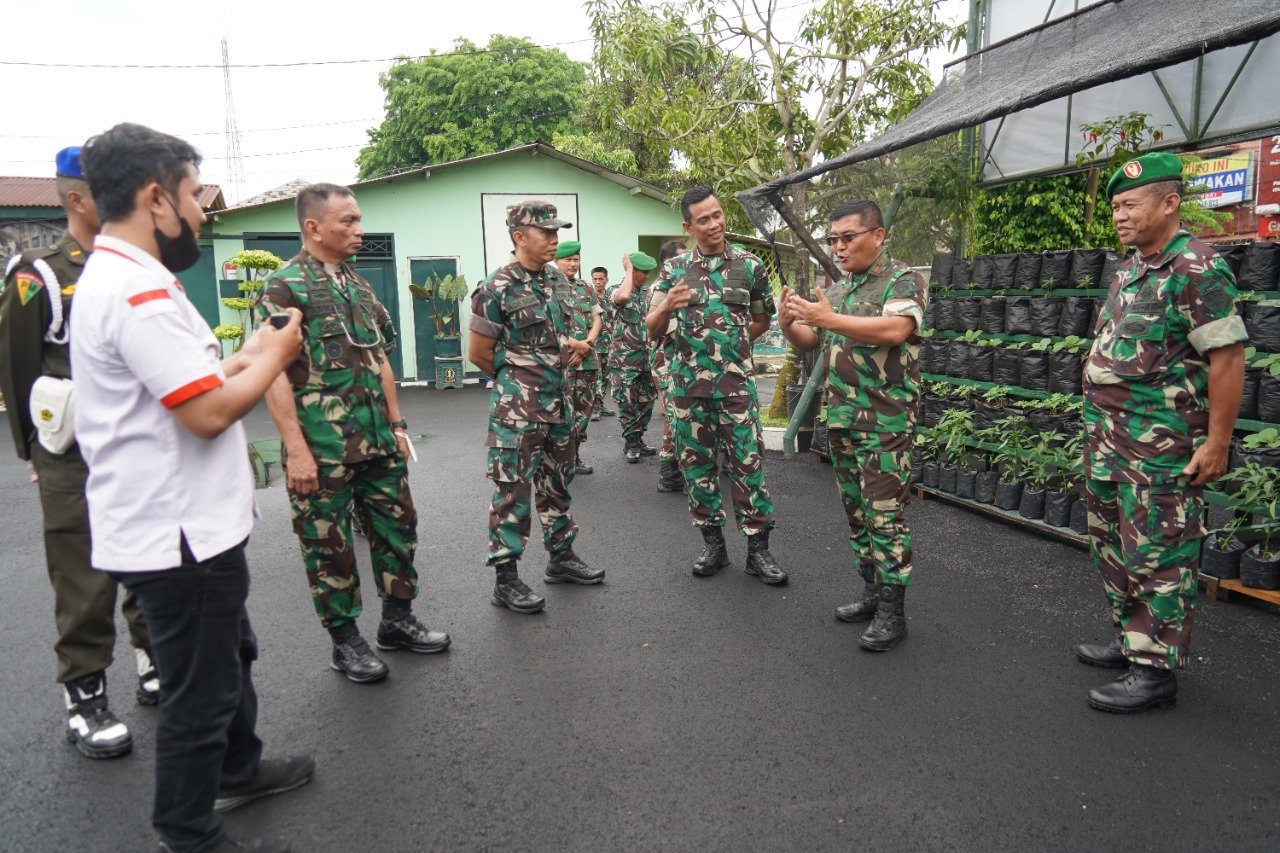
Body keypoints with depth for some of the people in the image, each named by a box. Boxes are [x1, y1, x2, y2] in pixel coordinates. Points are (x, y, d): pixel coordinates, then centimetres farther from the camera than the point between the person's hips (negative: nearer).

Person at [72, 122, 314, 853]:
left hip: (187, 525, 11)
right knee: (201, 691, 7)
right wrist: (274, 357, -11)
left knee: (232, 654, 27)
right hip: (177, 536, -11)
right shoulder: (139, 291, -23)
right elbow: (209, 412, -27)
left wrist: (248, 355, 9)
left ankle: (238, 770, 47)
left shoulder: (115, 277, 12)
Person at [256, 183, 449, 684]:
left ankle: (398, 621, 29)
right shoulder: (284, 288, -9)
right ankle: (345, 642, 20)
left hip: (378, 442, 7)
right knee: (329, 544, 5)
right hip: (322, 449, -7)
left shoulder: (360, 286, 13)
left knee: (397, 529, 13)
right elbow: (274, 375, -15)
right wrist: (296, 449, -19)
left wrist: (396, 424, 14)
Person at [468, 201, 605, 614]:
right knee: (512, 490, -2)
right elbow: (478, 353, -9)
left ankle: (561, 557, 30)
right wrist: (517, 378, 2)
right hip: (517, 408, -7)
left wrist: (572, 344, 4)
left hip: (558, 401, 8)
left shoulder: (555, 278, 8)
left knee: (557, 483, 17)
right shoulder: (496, 289, -14)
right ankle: (506, 578, 7)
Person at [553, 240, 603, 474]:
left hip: (587, 359, 6)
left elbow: (597, 321, 11)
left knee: (584, 409, 9)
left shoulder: (587, 289, 15)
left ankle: (575, 456, 20)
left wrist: (586, 345, -6)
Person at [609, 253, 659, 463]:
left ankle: (638, 440, 21)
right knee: (628, 403, -1)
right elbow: (623, 296, -33)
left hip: (646, 355, 6)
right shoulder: (616, 290, -7)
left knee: (646, 401, 10)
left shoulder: (646, 292, 11)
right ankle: (630, 444, 9)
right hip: (625, 357, -6)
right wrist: (628, 269, -20)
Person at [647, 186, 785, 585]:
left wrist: (731, 344, 10)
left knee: (748, 464, -1)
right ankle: (713, 544, 20)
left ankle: (758, 549, 9)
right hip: (688, 384, 1)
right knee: (697, 465, 7)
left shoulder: (749, 264, 3)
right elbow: (653, 330, 0)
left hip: (736, 383, -1)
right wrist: (667, 306, -19)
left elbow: (762, 318, 16)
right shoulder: (673, 268, 4)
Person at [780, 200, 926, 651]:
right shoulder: (836, 289, 14)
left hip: (886, 424, -7)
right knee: (856, 512, 14)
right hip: (841, 420, 7)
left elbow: (895, 329, -26)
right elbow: (810, 342, 17)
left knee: (885, 516, -4)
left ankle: (891, 612, 6)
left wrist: (829, 318, -30)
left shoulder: (902, 280, -7)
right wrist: (789, 324, -5)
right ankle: (872, 592, 28)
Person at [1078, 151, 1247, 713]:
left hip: (1162, 447, -10)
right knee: (1113, 545, 18)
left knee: (1158, 557, -1)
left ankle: (1155, 671, 9)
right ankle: (1128, 640, 33)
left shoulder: (1196, 270, -15)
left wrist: (1217, 443, -19)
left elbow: (1228, 357, -18)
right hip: (1108, 437, 10)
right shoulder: (1128, 271, 13)